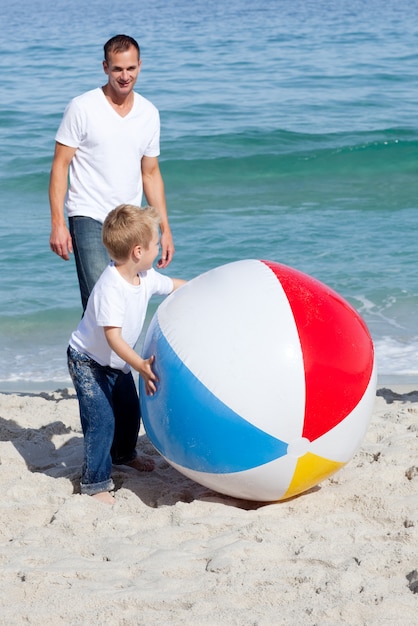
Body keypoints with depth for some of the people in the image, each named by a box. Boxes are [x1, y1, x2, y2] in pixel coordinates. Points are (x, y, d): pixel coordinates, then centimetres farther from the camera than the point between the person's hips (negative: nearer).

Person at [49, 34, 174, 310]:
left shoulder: (149, 113, 8)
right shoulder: (82, 108, -6)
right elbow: (60, 165, -5)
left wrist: (165, 229, 12)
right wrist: (57, 223, -12)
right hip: (89, 218, -5)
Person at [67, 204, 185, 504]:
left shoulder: (146, 277, -9)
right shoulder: (110, 288, -34)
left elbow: (173, 285, 13)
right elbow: (113, 337, -39)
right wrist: (141, 365, -46)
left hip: (118, 362, 9)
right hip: (88, 361, -8)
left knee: (130, 410, 21)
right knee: (101, 419, -15)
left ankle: (123, 454, 48)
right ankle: (95, 482, -5)